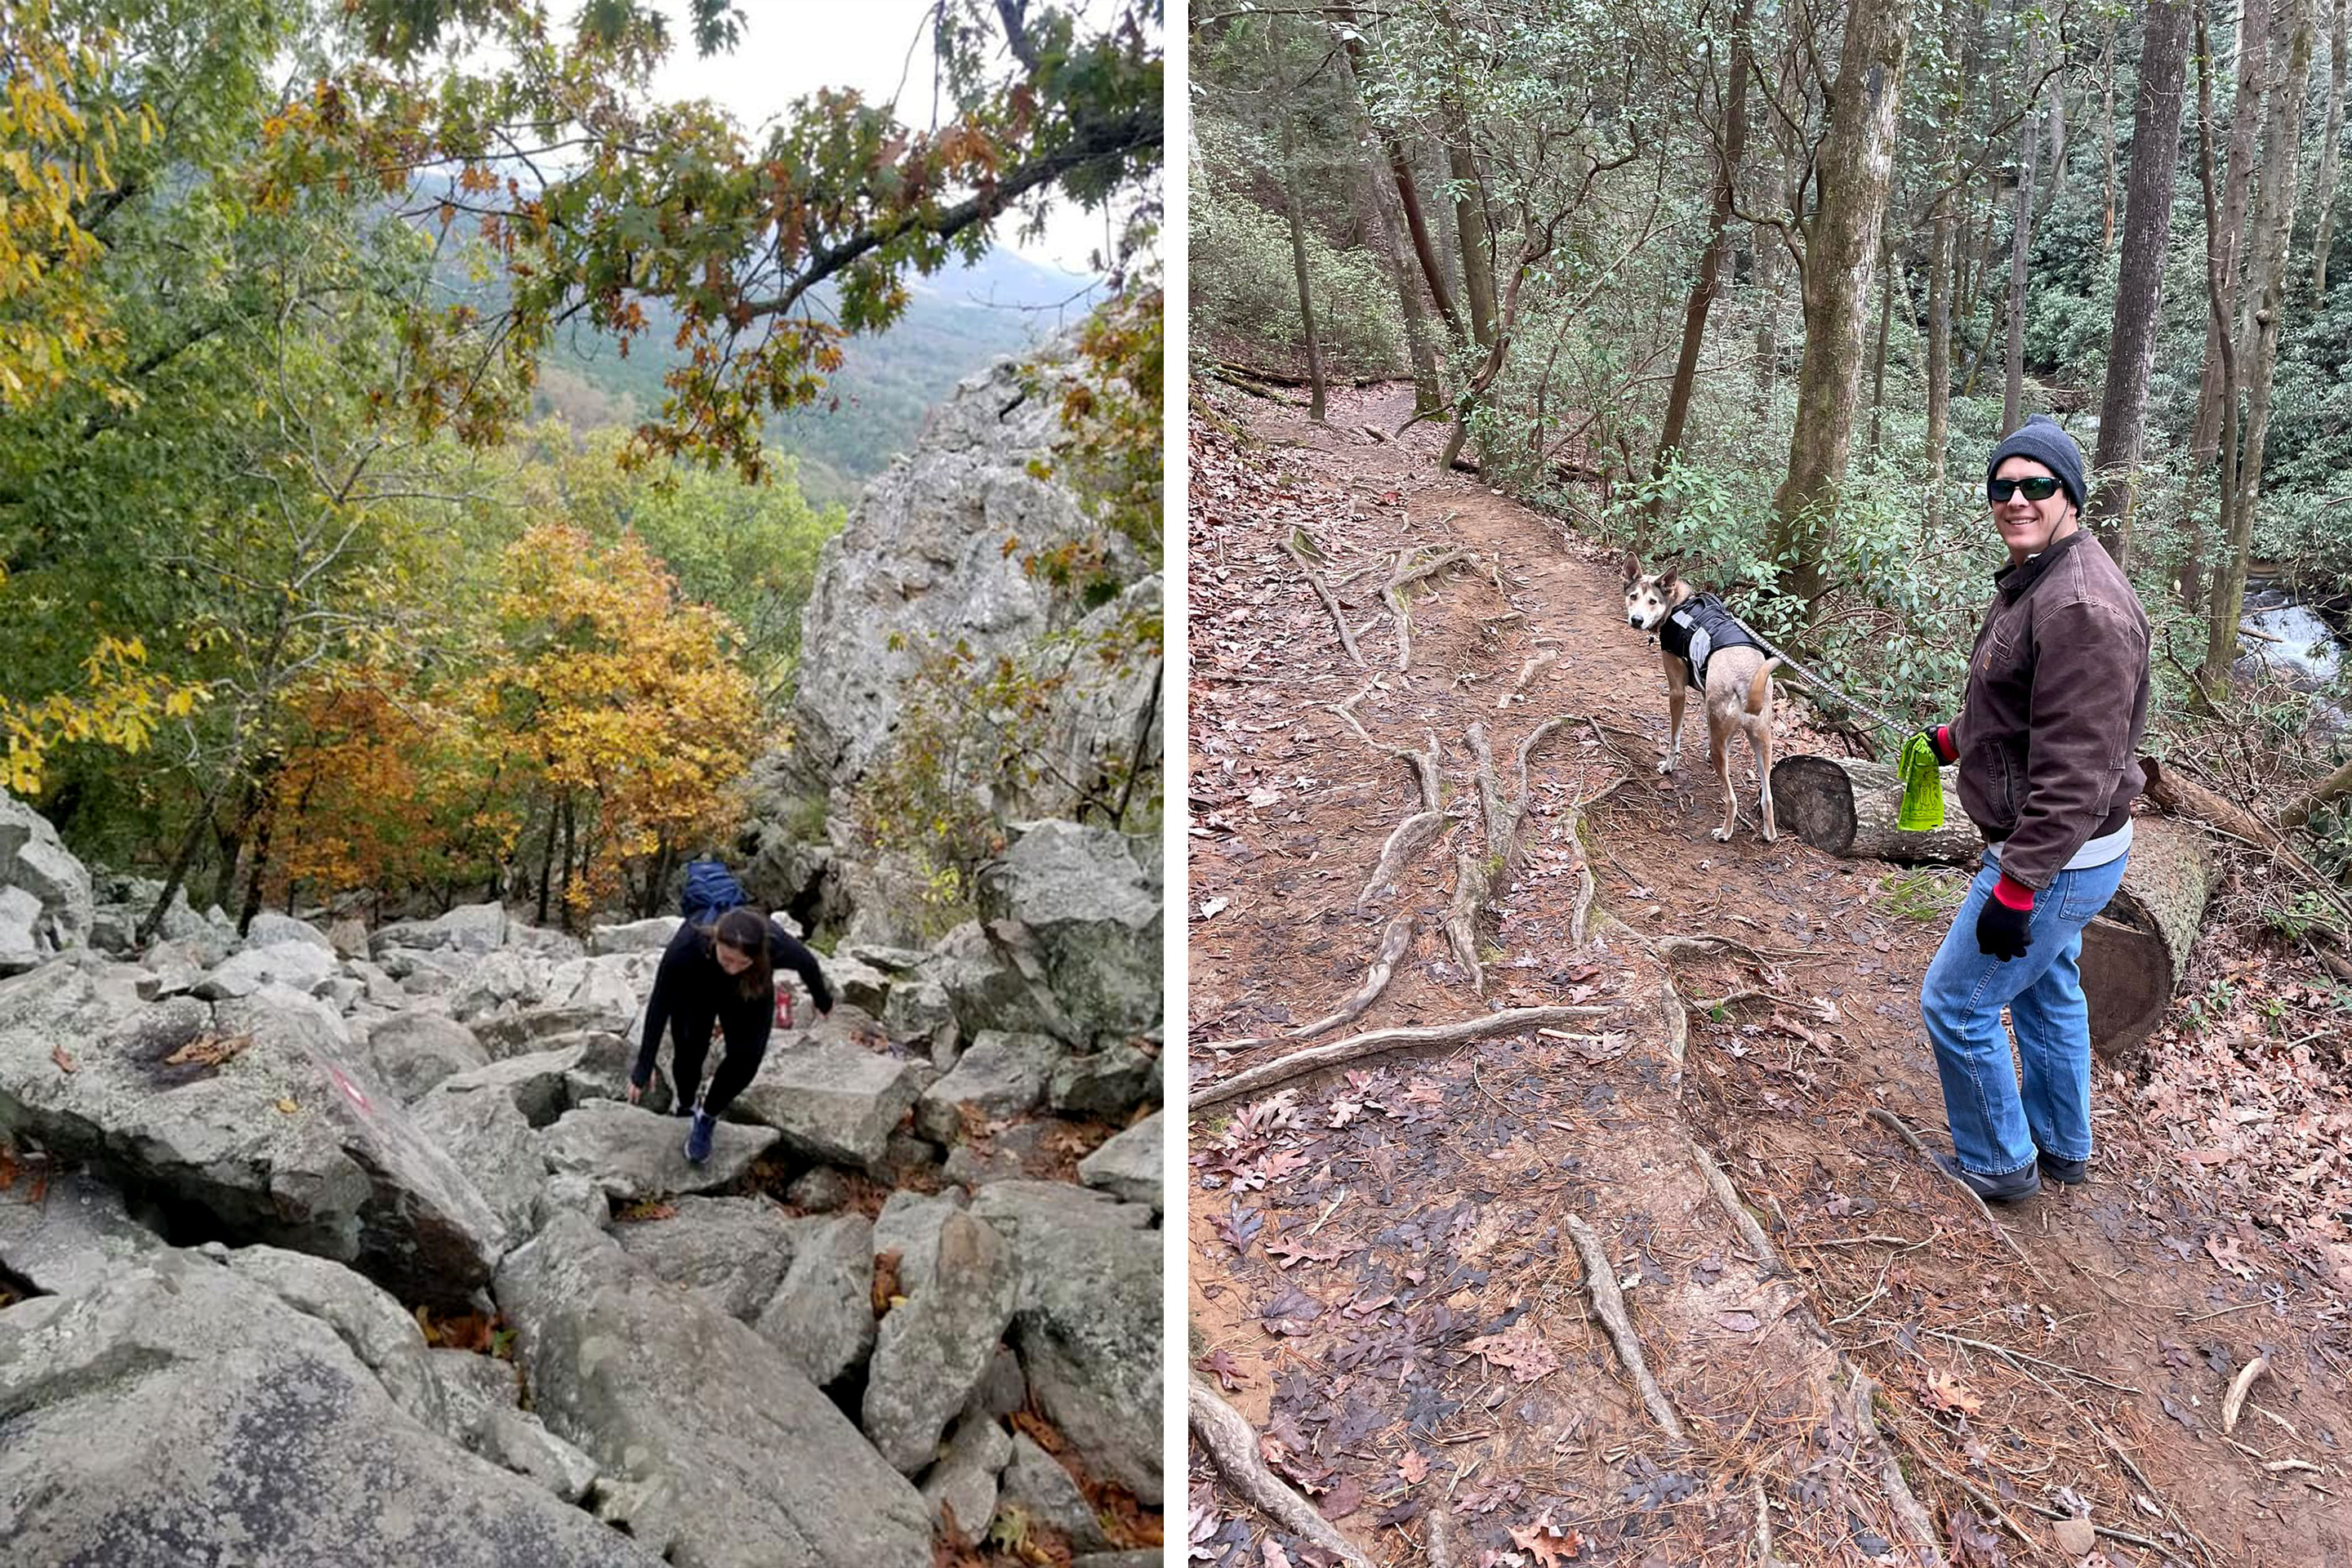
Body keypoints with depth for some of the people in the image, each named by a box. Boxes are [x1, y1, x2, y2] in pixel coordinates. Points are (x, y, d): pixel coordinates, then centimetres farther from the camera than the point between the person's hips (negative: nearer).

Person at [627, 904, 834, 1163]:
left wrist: (822, 999, 5)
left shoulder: (776, 945, -39)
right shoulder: (686, 947, -41)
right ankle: (686, 1107, 20)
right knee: (688, 1052, -13)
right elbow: (659, 1005, -26)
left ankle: (707, 1116, 9)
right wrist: (644, 1068, -19)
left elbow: (807, 963, -15)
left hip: (749, 999, 0)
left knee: (746, 1056, -18)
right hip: (695, 995, 0)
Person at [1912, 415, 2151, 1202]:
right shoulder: (2033, 580, 6)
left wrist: (2018, 886, -28)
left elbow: (2075, 771, -30)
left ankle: (1998, 1162, 19)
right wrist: (1955, 738, 32)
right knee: (2047, 992, 24)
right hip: (2053, 851, 11)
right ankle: (2060, 1144, 42)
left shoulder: (2081, 607, -28)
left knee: (1955, 1002, 1)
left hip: (2056, 859, -11)